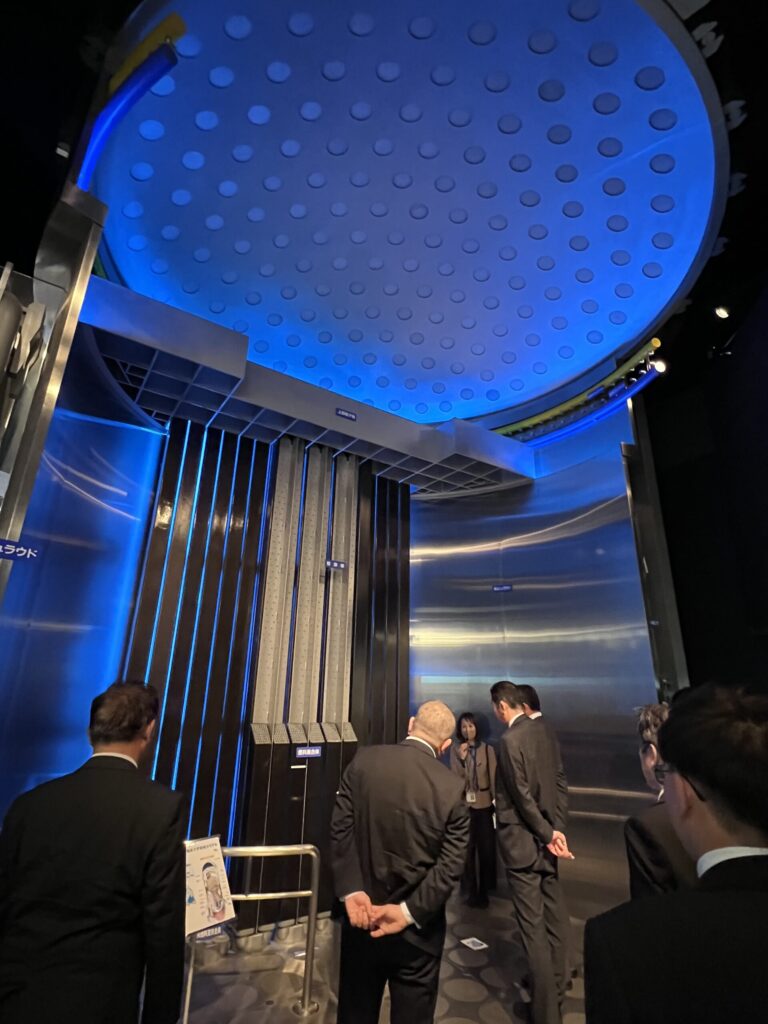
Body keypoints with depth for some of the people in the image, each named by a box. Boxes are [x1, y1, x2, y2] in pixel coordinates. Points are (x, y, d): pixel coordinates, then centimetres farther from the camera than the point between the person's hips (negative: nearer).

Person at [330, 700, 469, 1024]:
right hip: (417, 928, -2)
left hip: (362, 914, 2)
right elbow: (451, 864, -15)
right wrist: (409, 912, -12)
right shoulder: (453, 787, -15)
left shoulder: (363, 761, -12)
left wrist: (351, 891, -13)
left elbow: (340, 829, -12)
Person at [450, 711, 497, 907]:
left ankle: (484, 891, 20)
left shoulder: (487, 749, -3)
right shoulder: (455, 749, -3)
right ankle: (471, 890, 22)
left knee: (486, 848, 3)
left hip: (484, 804, 0)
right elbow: (456, 777, -8)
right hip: (464, 804, 0)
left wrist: (496, 802, -2)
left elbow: (493, 777, 0)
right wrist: (461, 758, -22)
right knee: (467, 847, 5)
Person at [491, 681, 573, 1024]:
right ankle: (556, 989, 38)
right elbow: (553, 782, 5)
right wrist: (553, 828, 4)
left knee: (533, 927, 4)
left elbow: (523, 795, -20)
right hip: (546, 834, 8)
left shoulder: (510, 740, -21)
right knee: (554, 919, 21)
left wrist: (547, 832, -9)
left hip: (523, 841, -8)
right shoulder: (540, 731, 3)